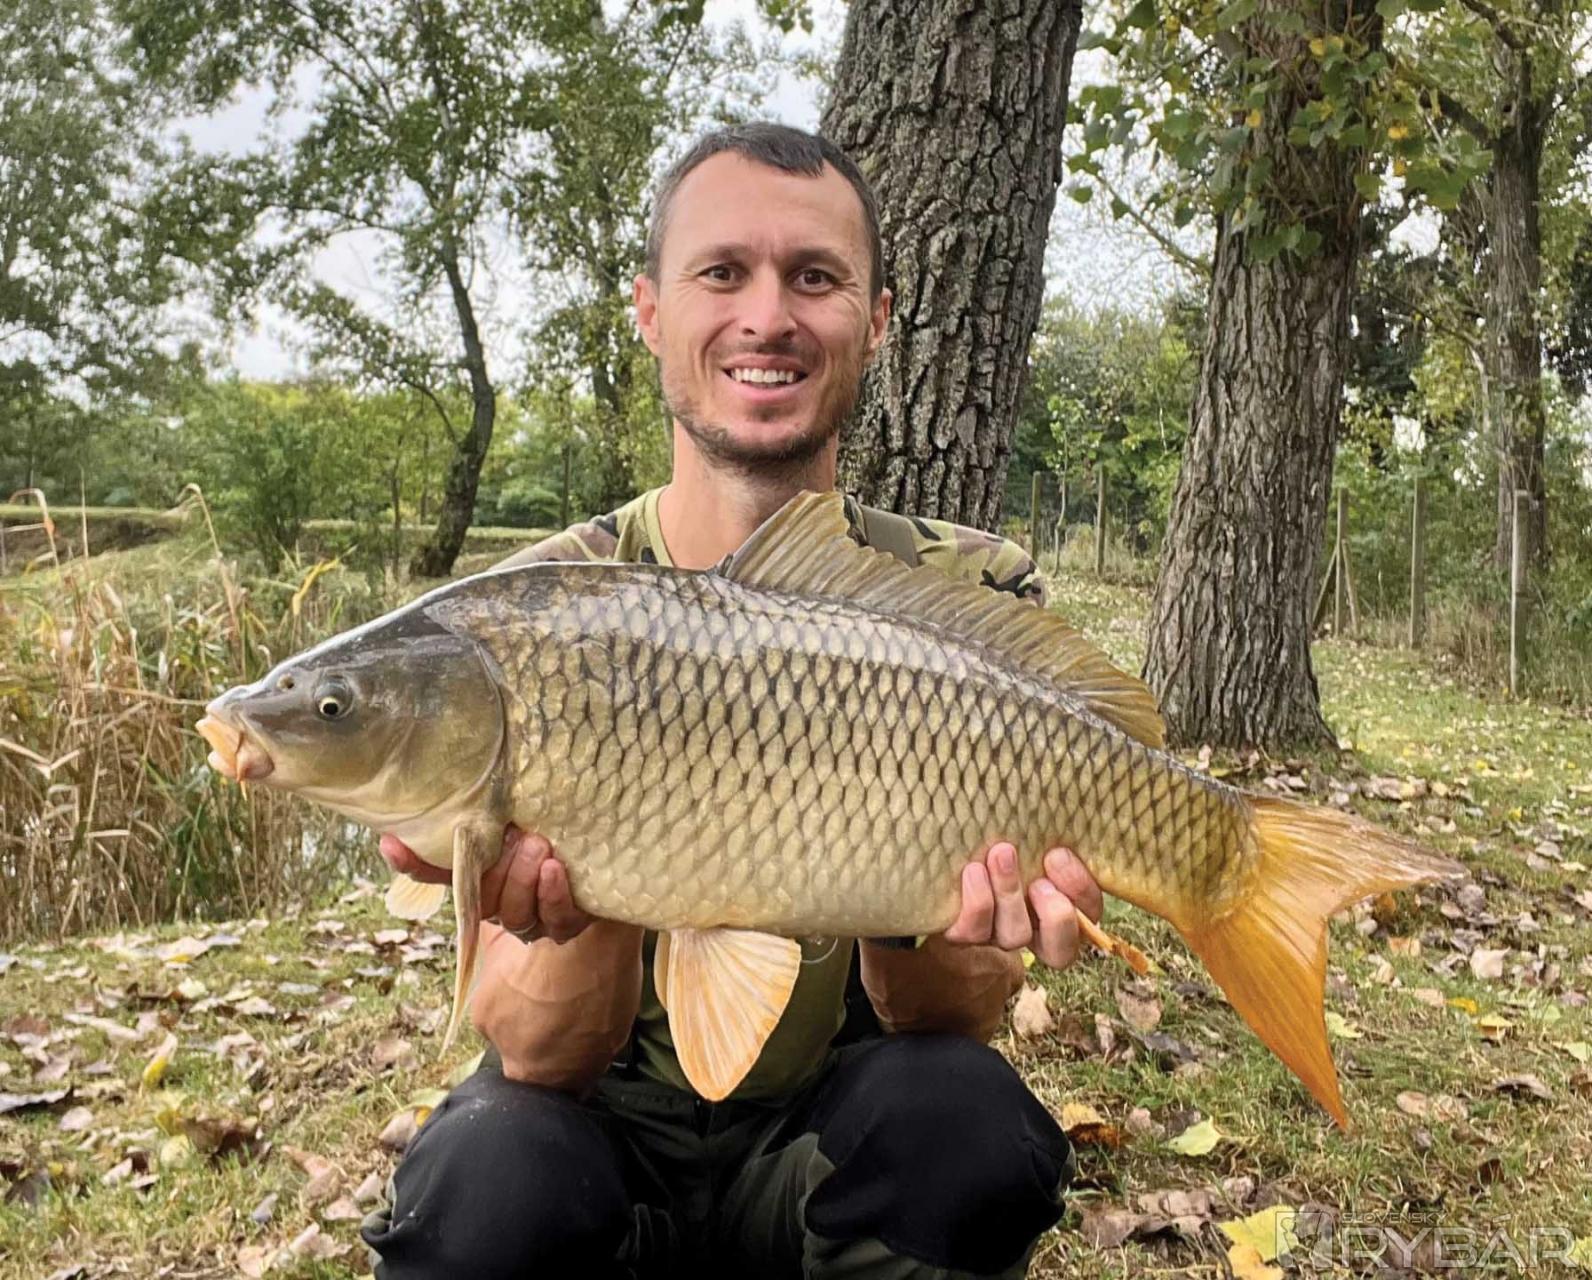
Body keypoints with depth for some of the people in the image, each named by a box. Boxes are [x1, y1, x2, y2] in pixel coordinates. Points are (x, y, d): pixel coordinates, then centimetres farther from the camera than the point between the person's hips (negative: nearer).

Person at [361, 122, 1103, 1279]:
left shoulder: (975, 597, -10)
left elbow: (967, 1020, -12)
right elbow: (537, 1056, -16)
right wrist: (587, 915, -38)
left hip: (831, 1141, 1)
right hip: (603, 1126, 0)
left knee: (962, 1113, -30)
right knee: (493, 1173, -32)